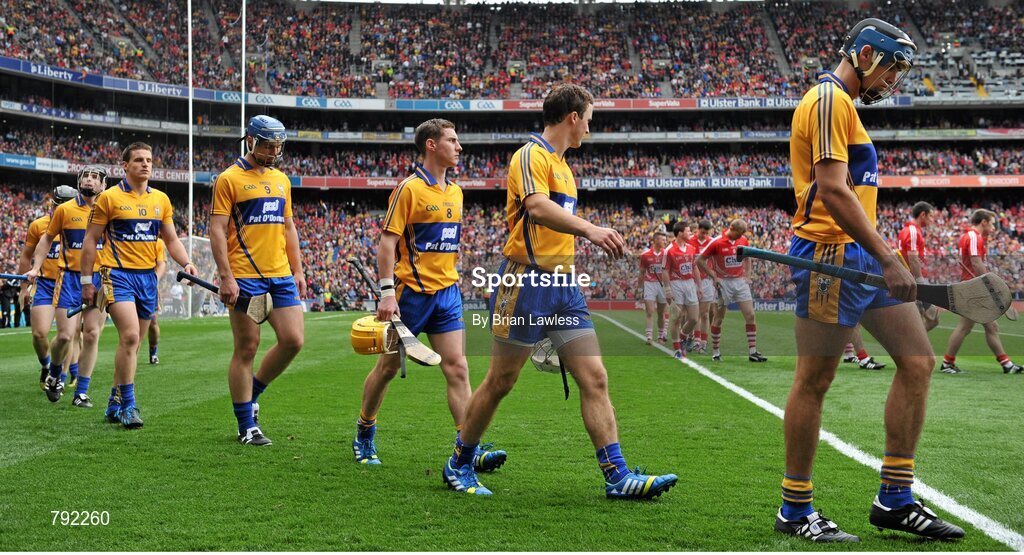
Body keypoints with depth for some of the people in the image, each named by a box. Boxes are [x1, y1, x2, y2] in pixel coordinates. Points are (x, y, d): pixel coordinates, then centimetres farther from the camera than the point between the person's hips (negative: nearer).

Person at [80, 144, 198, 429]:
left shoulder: (161, 199, 10)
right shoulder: (109, 198, -3)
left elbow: (171, 239, 15)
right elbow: (90, 240, 0)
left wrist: (186, 263, -4)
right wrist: (87, 281, -3)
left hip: (148, 276, 5)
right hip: (119, 274, -5)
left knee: (132, 342, 10)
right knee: (130, 336, -19)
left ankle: (115, 404, 21)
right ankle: (127, 405, -11)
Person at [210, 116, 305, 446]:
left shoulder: (282, 180, 16)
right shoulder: (229, 179, -3)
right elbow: (217, 229, -8)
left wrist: (297, 270, 15)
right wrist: (226, 276, -15)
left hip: (281, 276, 6)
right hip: (245, 278, -6)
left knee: (293, 341, 0)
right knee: (247, 348, -2)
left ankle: (251, 393, 23)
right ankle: (247, 426, 7)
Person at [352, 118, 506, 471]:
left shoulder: (455, 192, 12)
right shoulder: (409, 188, -10)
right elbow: (387, 242, -13)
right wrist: (387, 292, -20)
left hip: (446, 293, 6)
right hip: (411, 292, -6)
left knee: (457, 369, -4)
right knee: (388, 367, 7)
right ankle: (364, 435, 27)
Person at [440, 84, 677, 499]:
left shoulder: (562, 165, 20)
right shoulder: (532, 155, -9)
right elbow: (537, 207, -28)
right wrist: (588, 229, -38)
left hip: (562, 284, 8)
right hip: (526, 279, -8)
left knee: (595, 378, -1)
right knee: (500, 382, 1)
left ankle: (617, 476, -2)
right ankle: (459, 465, 17)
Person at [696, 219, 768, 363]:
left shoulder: (743, 241, 2)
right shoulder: (717, 242, -12)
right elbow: (700, 261, -7)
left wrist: (746, 275, 7)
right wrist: (714, 277, -10)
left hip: (740, 282, 4)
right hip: (723, 283, -4)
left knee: (751, 316, -4)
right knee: (718, 319, 4)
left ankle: (752, 352, 0)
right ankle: (715, 352, 15)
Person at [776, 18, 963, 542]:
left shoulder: (842, 103, 21)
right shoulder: (828, 99, -11)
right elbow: (832, 190, -21)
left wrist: (883, 255, 20)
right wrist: (888, 258, -23)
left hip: (861, 257, 10)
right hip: (830, 254, -10)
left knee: (917, 360, 6)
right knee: (813, 381, -3)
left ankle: (894, 499, 12)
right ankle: (795, 511, 7)